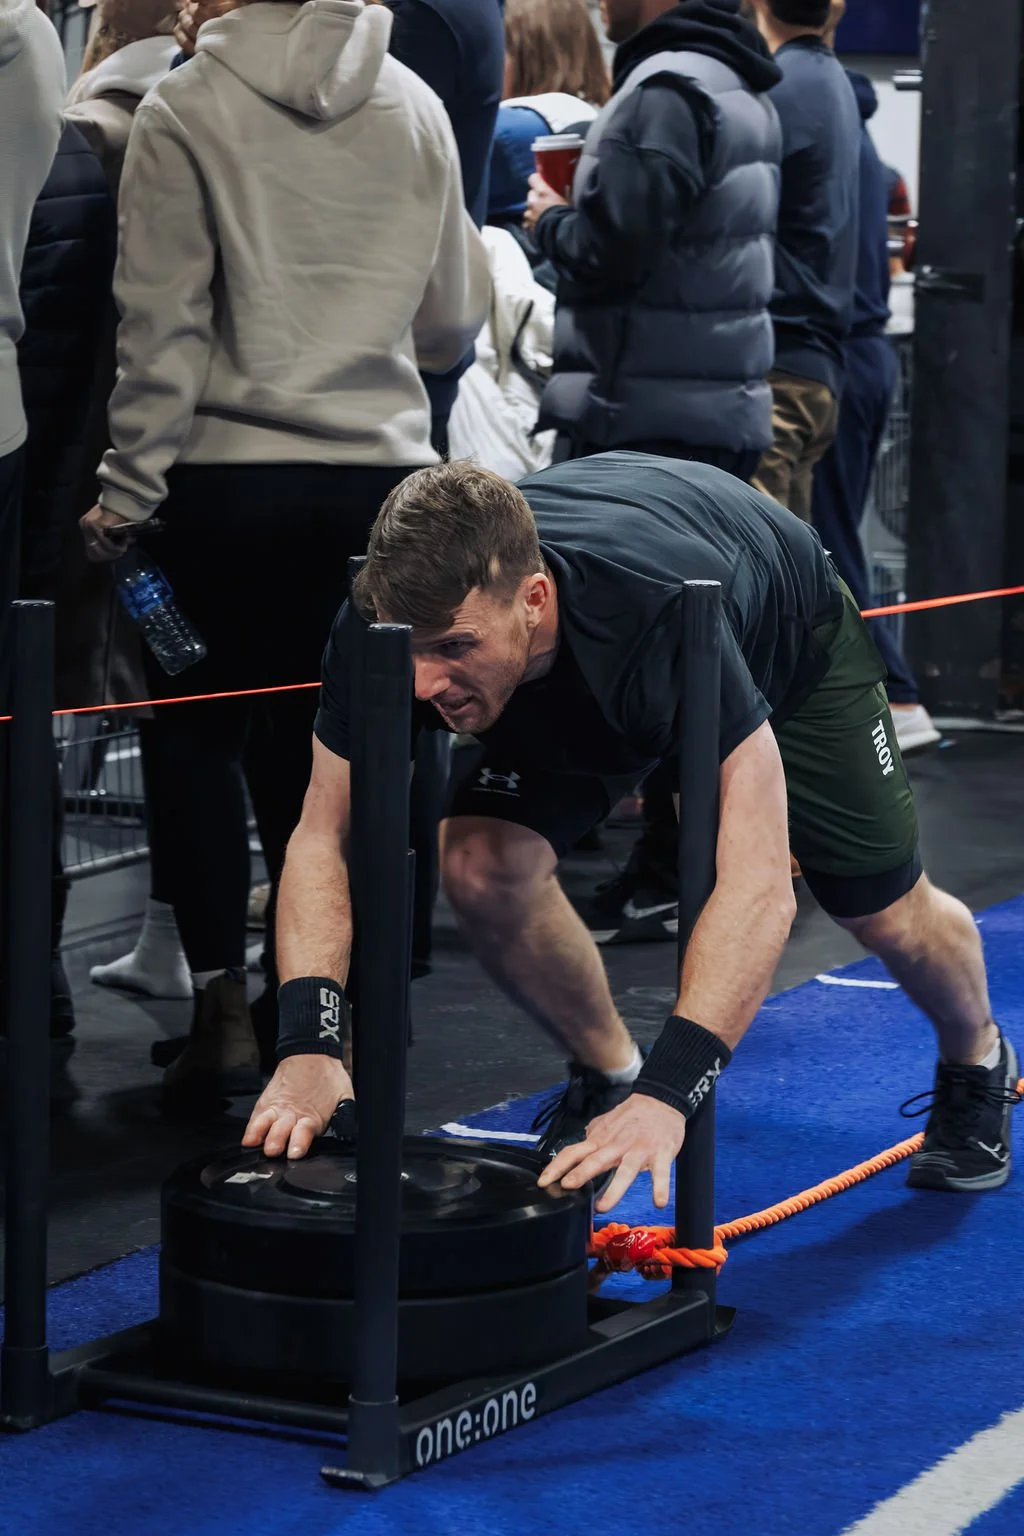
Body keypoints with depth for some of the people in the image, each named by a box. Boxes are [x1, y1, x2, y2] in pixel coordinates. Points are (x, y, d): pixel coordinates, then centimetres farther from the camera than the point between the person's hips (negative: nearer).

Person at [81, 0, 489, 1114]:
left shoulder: (185, 110, -7)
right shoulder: (415, 110, 5)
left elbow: (162, 322, -8)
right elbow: (453, 318, 12)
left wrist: (127, 488, -3)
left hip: (230, 471, -3)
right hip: (377, 470, 3)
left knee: (197, 730, 8)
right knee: (310, 736, 11)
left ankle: (222, 1000, -2)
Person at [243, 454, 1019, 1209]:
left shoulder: (661, 614, -49)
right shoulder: (384, 623, -37)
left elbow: (757, 889, -52)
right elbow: (323, 837, -28)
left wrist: (667, 1096, -61)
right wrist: (308, 1047, -44)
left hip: (787, 638, -3)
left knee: (886, 913, 3)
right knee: (482, 866, -19)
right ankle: (611, 1077, 9)